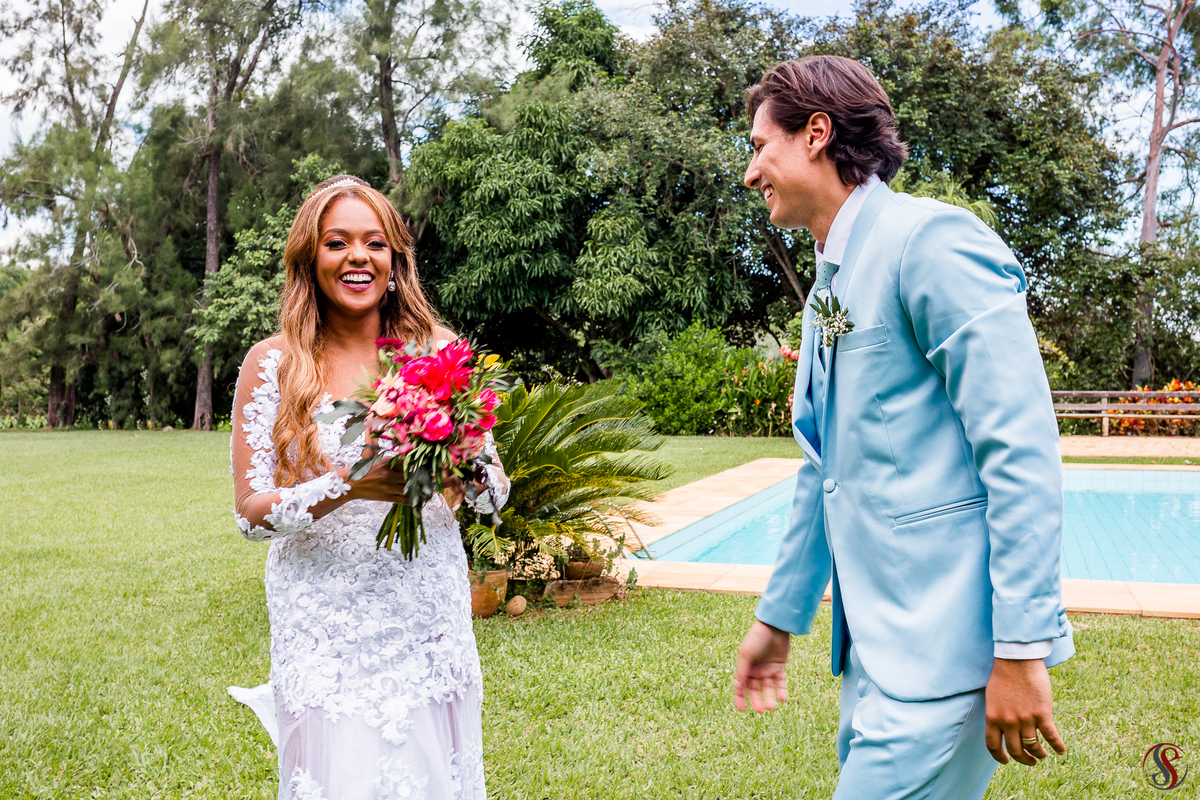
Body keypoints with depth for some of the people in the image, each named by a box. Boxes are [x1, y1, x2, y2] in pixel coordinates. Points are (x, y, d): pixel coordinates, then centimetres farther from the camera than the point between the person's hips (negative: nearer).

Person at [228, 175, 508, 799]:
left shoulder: (439, 350, 1)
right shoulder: (273, 363, -4)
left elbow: (496, 494, 3)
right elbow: (250, 514, -6)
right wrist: (349, 485, -22)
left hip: (431, 623, 2)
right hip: (325, 630, -2)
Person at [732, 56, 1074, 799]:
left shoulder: (928, 240, -13)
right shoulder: (830, 284, 15)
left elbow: (1021, 451, -19)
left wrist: (1023, 647, -20)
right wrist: (778, 617, 23)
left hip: (943, 652, -9)